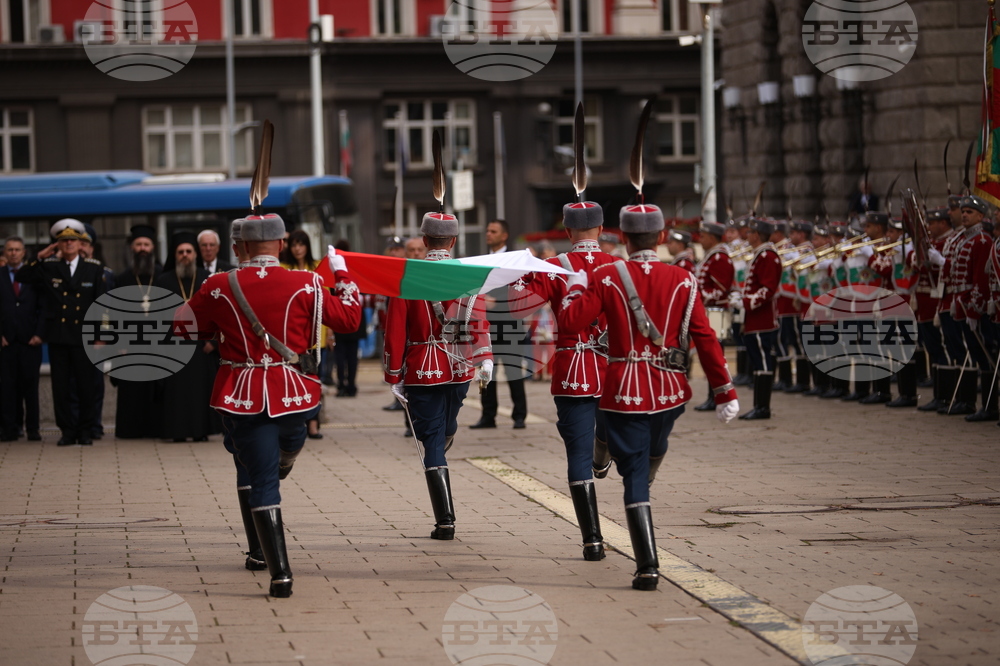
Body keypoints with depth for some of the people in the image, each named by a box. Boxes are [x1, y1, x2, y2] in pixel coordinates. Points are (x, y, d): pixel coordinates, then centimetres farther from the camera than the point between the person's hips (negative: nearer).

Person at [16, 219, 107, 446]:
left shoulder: (94, 268, 4)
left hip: (84, 336, -1)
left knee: (86, 385, 0)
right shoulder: (48, 267, 6)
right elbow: (21, 277, 2)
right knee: (60, 387, 2)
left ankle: (86, 430, 10)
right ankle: (67, 430, 9)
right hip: (57, 337, 1)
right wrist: (39, 258, -9)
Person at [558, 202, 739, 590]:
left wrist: (576, 288, 11)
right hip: (670, 390, 2)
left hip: (625, 393, -2)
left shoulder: (606, 278, -7)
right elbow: (705, 339, -4)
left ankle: (647, 567, -6)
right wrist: (725, 393, 0)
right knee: (653, 453, 28)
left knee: (635, 477, 1)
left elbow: (570, 322, -9)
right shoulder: (682, 281, -3)